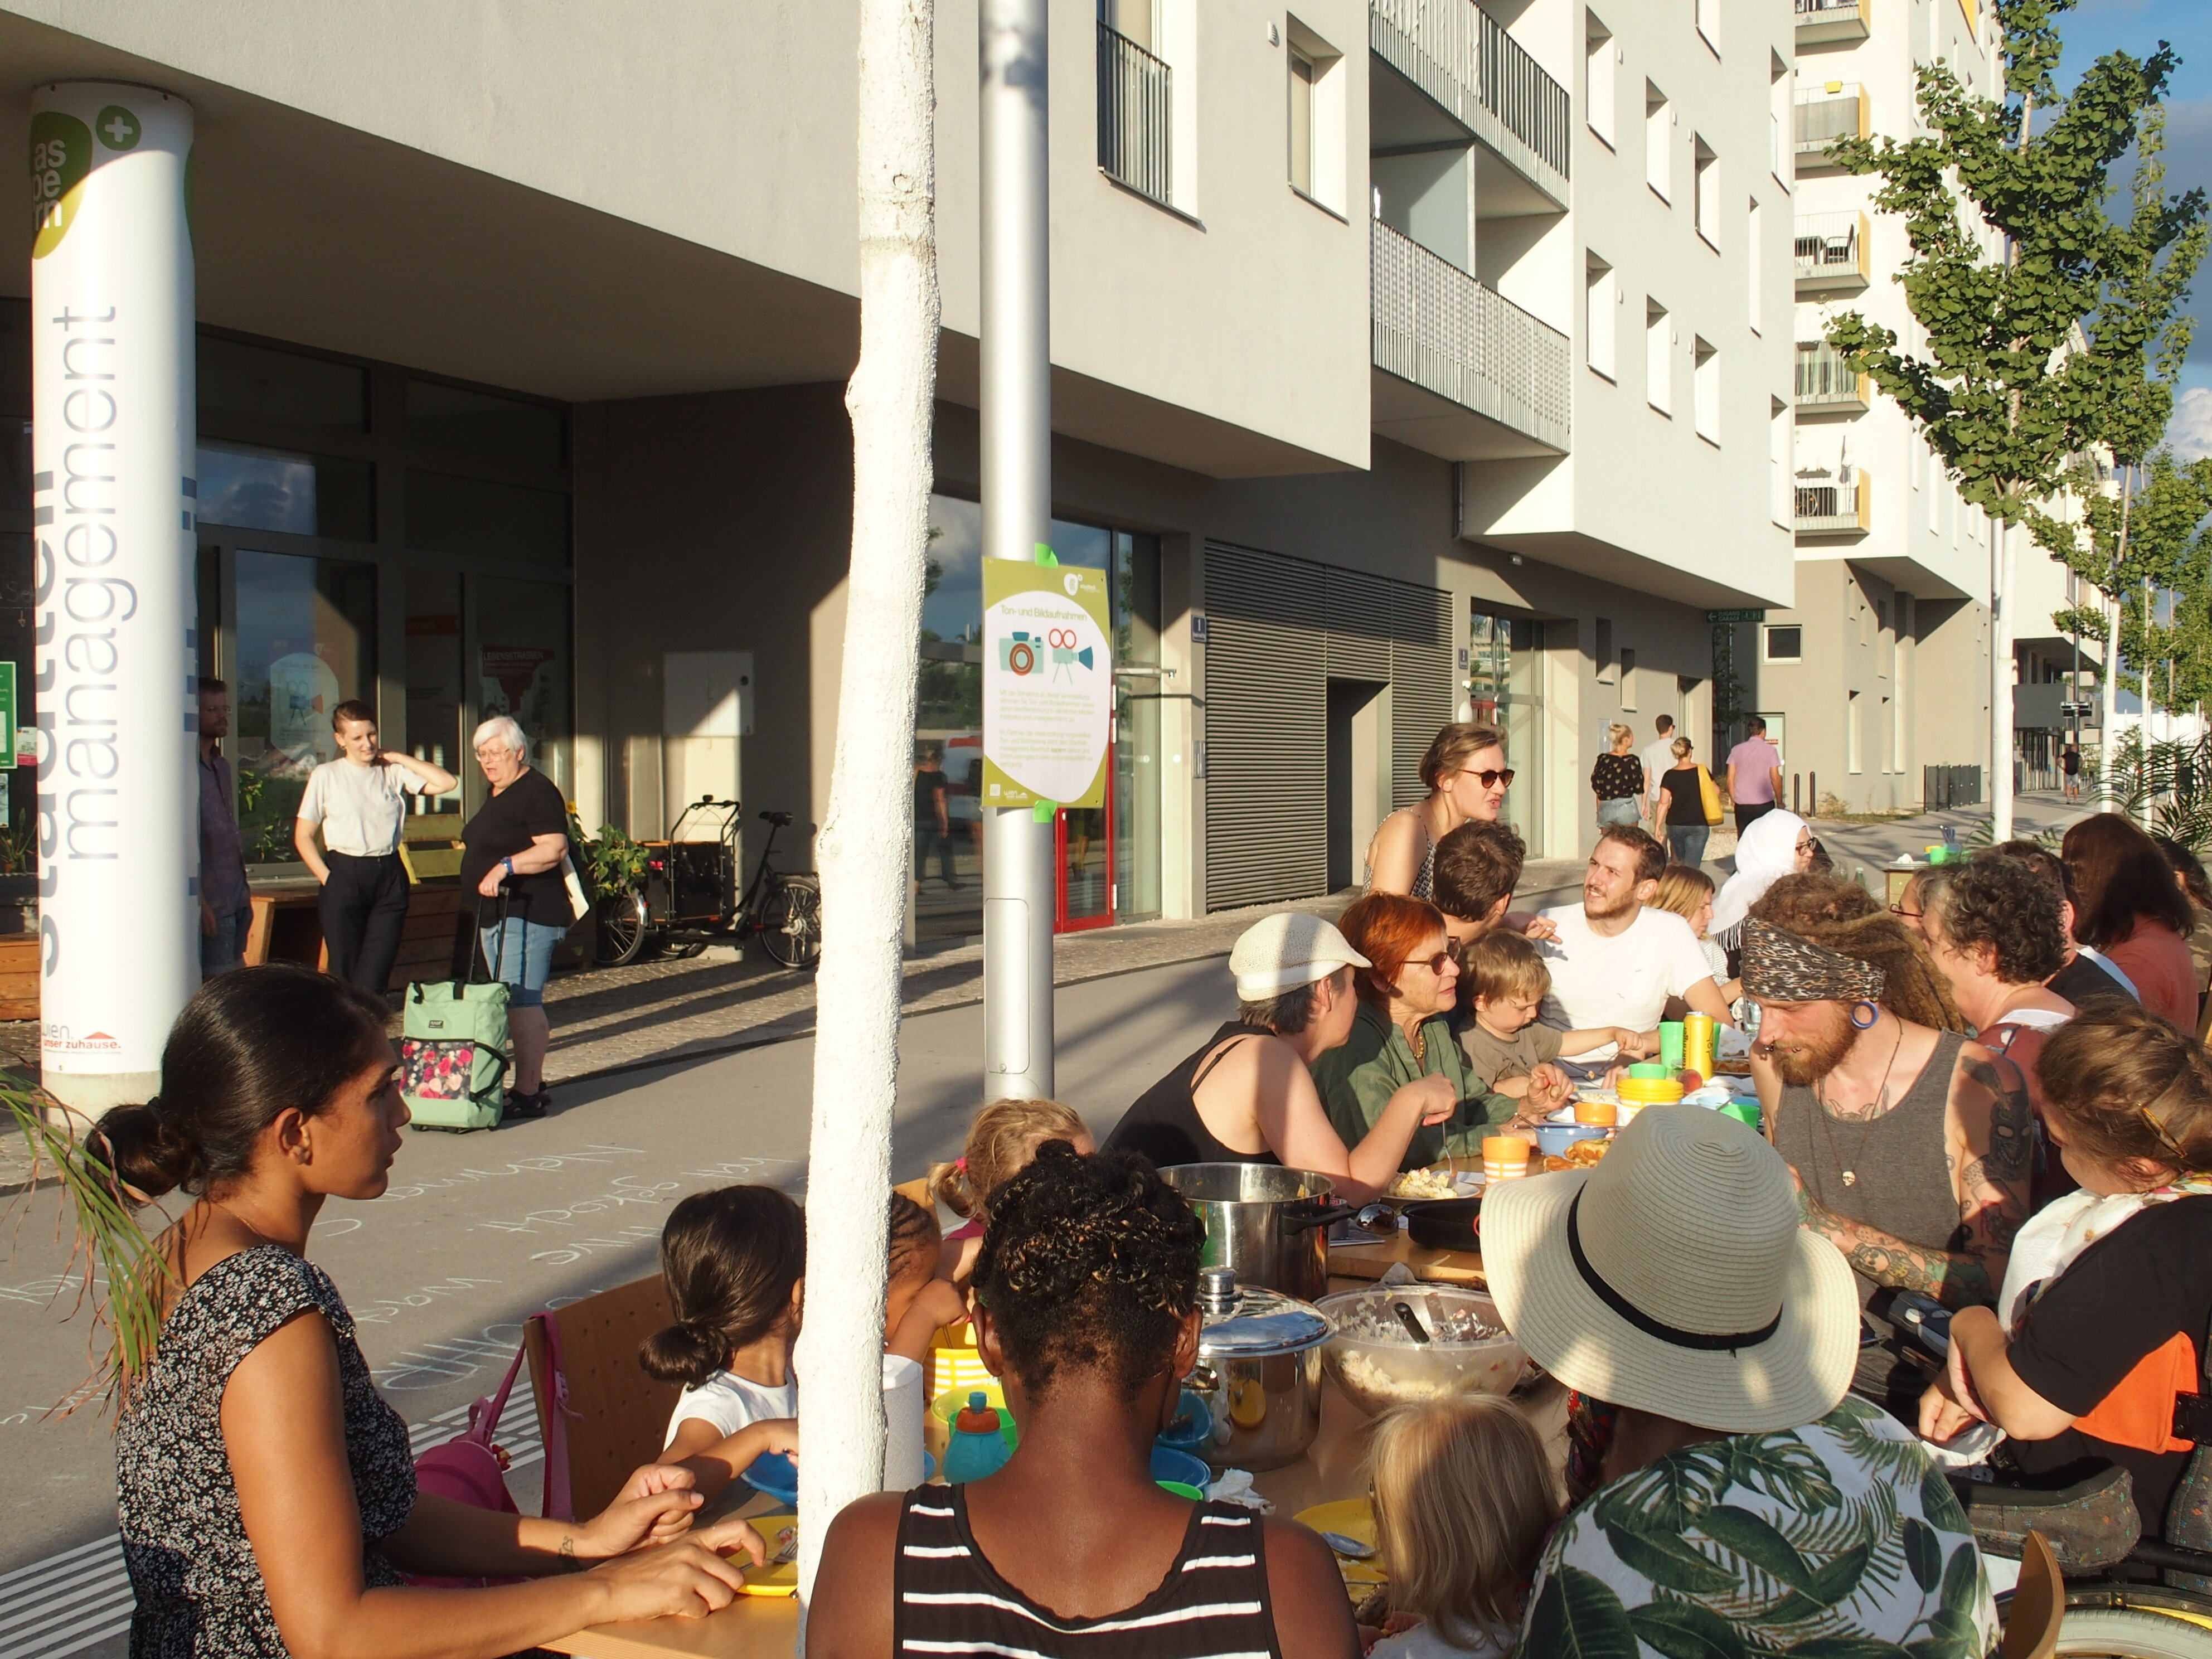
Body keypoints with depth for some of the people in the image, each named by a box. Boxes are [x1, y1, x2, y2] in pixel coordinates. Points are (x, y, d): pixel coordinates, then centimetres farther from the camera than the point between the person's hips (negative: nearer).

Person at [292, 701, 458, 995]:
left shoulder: (393, 772, 8)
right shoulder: (326, 776, 3)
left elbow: (447, 783, -3)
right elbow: (302, 836, 4)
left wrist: (399, 758, 0)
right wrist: (327, 879, -5)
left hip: (389, 876, 1)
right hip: (344, 877, -1)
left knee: (372, 980, -3)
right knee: (346, 975, 1)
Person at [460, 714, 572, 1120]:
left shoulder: (537, 792, -12)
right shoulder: (498, 795, 20)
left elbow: (554, 848, -23)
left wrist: (505, 866, -29)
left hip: (527, 914, -11)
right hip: (497, 915, 11)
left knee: (522, 1002, -12)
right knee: (519, 1003, 12)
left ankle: (528, 1094, -12)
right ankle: (533, 1084, 18)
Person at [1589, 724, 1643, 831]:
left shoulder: (1603, 759, 4)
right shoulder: (1632, 760, -6)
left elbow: (1596, 786, 7)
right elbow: (1639, 789, -6)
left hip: (1605, 809, 3)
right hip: (1626, 806, -3)